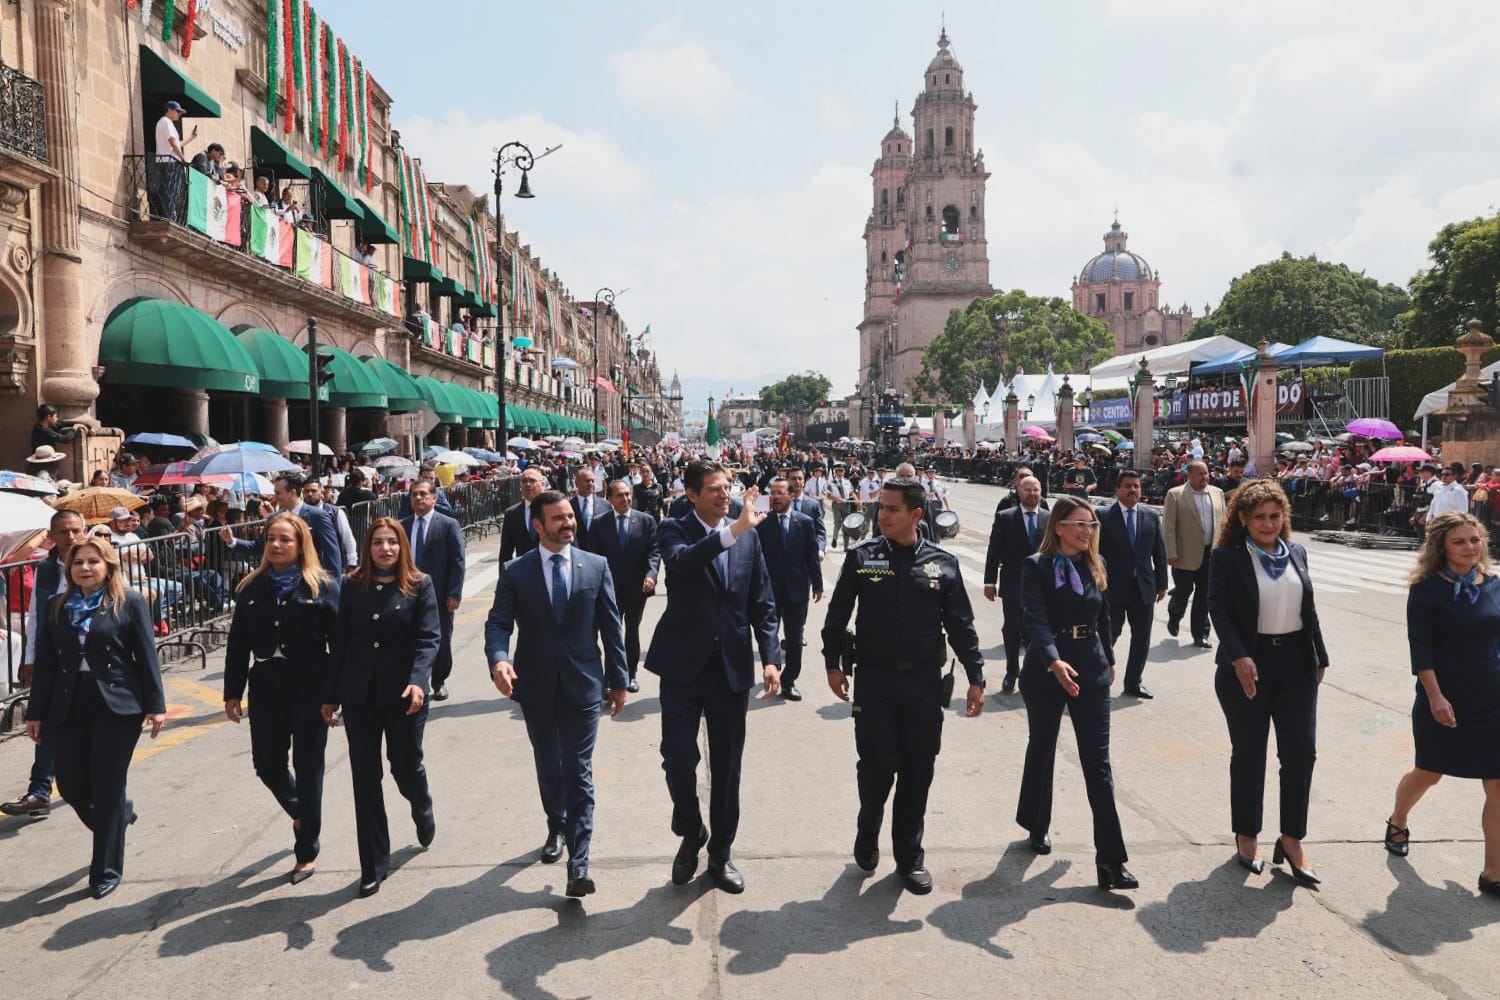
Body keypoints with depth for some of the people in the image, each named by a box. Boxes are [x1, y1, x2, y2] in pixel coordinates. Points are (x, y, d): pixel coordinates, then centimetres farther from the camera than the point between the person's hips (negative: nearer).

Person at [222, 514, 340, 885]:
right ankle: (299, 811, 41)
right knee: (267, 764, 8)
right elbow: (238, 644, 6)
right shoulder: (252, 587, 4)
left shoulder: (322, 587, -7)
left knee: (308, 769, 5)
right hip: (266, 690, 4)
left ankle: (307, 852, 19)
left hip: (310, 690, -4)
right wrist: (233, 692, 4)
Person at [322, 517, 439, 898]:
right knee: (365, 777, 5)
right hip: (359, 694, 3)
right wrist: (330, 695, 7)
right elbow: (339, 642, 7)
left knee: (405, 766, 9)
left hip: (403, 693, -2)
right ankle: (373, 865, 16)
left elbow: (428, 638, -11)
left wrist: (418, 681, -26)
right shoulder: (352, 586, 5)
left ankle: (423, 813, 45)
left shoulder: (420, 585, -3)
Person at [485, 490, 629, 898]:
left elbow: (611, 626, 3)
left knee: (579, 773, -5)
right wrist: (498, 658, -29)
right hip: (536, 686, 2)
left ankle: (578, 865, -3)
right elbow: (498, 623, -8)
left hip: (583, 684, -1)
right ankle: (557, 828, 43)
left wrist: (618, 680, 3)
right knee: (548, 767, 19)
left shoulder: (597, 565, 0)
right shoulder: (515, 571, -2)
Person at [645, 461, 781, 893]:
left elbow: (763, 602, 6)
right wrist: (734, 529, -36)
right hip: (684, 663, -3)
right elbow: (680, 561, -29)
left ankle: (720, 853, 27)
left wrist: (771, 657, -4)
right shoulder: (674, 530, -4)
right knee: (678, 757, -3)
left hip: (732, 665, 3)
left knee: (726, 765, 10)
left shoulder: (749, 536, 5)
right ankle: (691, 833, 26)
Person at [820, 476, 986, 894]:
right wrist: (833, 664, 1)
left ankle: (909, 855, 25)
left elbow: (961, 625, 3)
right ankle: (867, 834, 28)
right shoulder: (861, 558, -2)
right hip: (874, 681, -1)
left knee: (918, 772, 7)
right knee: (877, 766, -1)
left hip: (924, 682, 1)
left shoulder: (943, 563, 1)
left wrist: (975, 678, 1)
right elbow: (837, 616, 5)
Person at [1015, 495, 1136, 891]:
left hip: (1091, 669, 3)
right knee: (1042, 749, 14)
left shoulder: (1095, 565, 5)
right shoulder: (1036, 566, -10)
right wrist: (1055, 661, -37)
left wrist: (1109, 659, 22)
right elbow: (1036, 619, -23)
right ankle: (1037, 825, 36)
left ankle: (1110, 857, -1)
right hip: (1046, 669, -3)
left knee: (1097, 761, -1)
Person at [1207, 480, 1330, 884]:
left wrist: (1319, 657, 12)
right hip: (1247, 666, -4)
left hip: (1296, 665, 4)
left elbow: (1309, 609, 14)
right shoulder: (1228, 557, -6)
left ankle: (1292, 840, 14)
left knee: (1301, 751, 1)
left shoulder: (1297, 552, 9)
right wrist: (1238, 657, -22)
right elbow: (1218, 609, -12)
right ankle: (1246, 837, 22)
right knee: (1249, 755, 7)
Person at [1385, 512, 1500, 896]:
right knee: (1429, 772, 13)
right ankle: (1397, 824, 42)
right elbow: (1420, 648, -13)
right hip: (1443, 699, -3)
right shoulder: (1427, 589, -10)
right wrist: (1435, 696, -19)